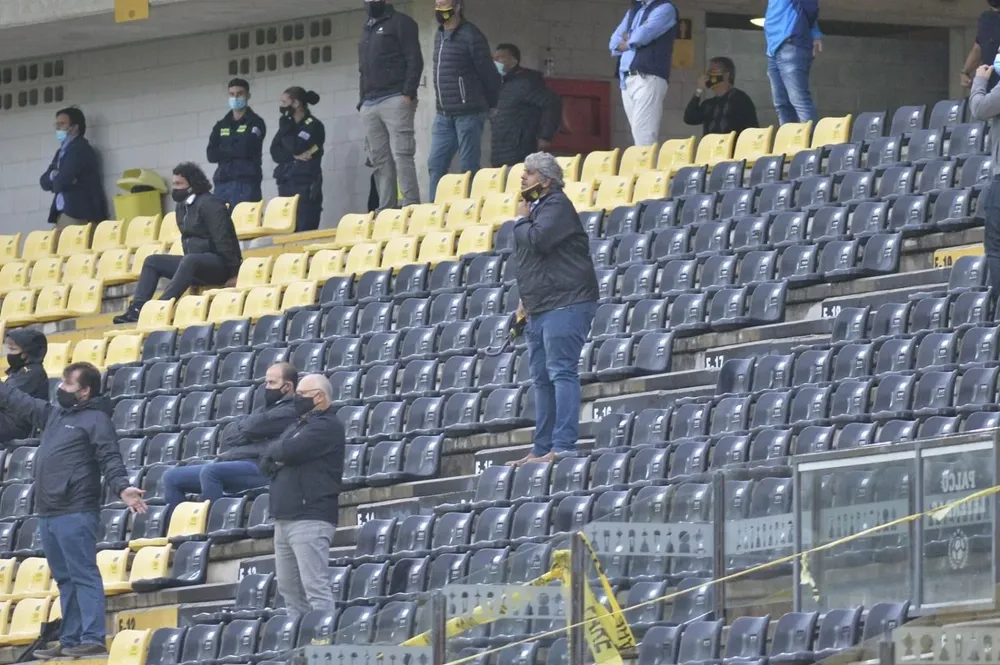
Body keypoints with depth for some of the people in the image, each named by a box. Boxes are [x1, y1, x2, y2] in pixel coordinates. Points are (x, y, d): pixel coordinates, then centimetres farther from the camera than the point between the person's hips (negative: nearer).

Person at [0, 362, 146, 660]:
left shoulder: (96, 420, -6)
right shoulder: (54, 414, 19)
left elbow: (110, 459, -15)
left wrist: (122, 488, -31)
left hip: (76, 514, -9)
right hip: (47, 513, 9)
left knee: (83, 576, -12)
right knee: (65, 579, 10)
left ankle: (93, 640, -16)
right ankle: (70, 641, 12)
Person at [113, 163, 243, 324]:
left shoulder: (208, 204, -15)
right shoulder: (182, 205, 12)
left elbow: (222, 239, -19)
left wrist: (232, 271, -23)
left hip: (219, 264, -10)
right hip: (195, 263, 10)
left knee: (189, 261, -39)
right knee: (152, 261, 6)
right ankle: (137, 309, -11)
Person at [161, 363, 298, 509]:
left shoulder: (290, 411, -1)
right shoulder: (267, 408, 27)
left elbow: (251, 427, -12)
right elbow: (225, 437, 19)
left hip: (258, 467, -10)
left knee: (210, 472, -36)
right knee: (171, 477, 4)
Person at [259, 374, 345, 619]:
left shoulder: (326, 426, -6)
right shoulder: (297, 426, 23)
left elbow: (289, 451, -19)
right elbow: (265, 463, 18)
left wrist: (273, 450, 3)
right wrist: (279, 454, -4)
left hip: (310, 519, -10)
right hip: (284, 519, 10)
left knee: (315, 590, -15)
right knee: (290, 591, 9)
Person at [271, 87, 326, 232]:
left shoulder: (314, 126, -2)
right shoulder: (287, 125, 16)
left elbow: (296, 147, -15)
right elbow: (275, 152, 5)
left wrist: (286, 126, -6)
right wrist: (294, 156, -11)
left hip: (306, 184, -6)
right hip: (286, 183, 6)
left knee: (305, 231, -12)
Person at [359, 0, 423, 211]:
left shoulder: (400, 23, 2)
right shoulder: (367, 30, 25)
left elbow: (415, 60, -6)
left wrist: (408, 93, -16)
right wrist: (362, 101, 16)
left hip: (395, 100, -7)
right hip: (369, 104, 7)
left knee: (401, 155, -14)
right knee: (380, 160, 2)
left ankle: (411, 208, -17)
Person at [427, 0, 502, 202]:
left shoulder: (470, 36, -12)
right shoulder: (439, 36, 13)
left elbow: (489, 73, -8)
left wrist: (490, 104, 2)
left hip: (468, 114, -8)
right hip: (444, 115, 8)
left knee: (468, 167, -4)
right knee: (436, 164, 4)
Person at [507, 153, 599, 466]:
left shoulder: (556, 206, -10)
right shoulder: (538, 206, 20)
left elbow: (538, 240, -25)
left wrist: (522, 221, -5)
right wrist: (526, 298, 24)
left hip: (565, 305, -11)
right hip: (542, 308, 11)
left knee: (561, 372, -14)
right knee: (542, 378, 12)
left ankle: (564, 446, -18)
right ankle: (543, 448, 16)